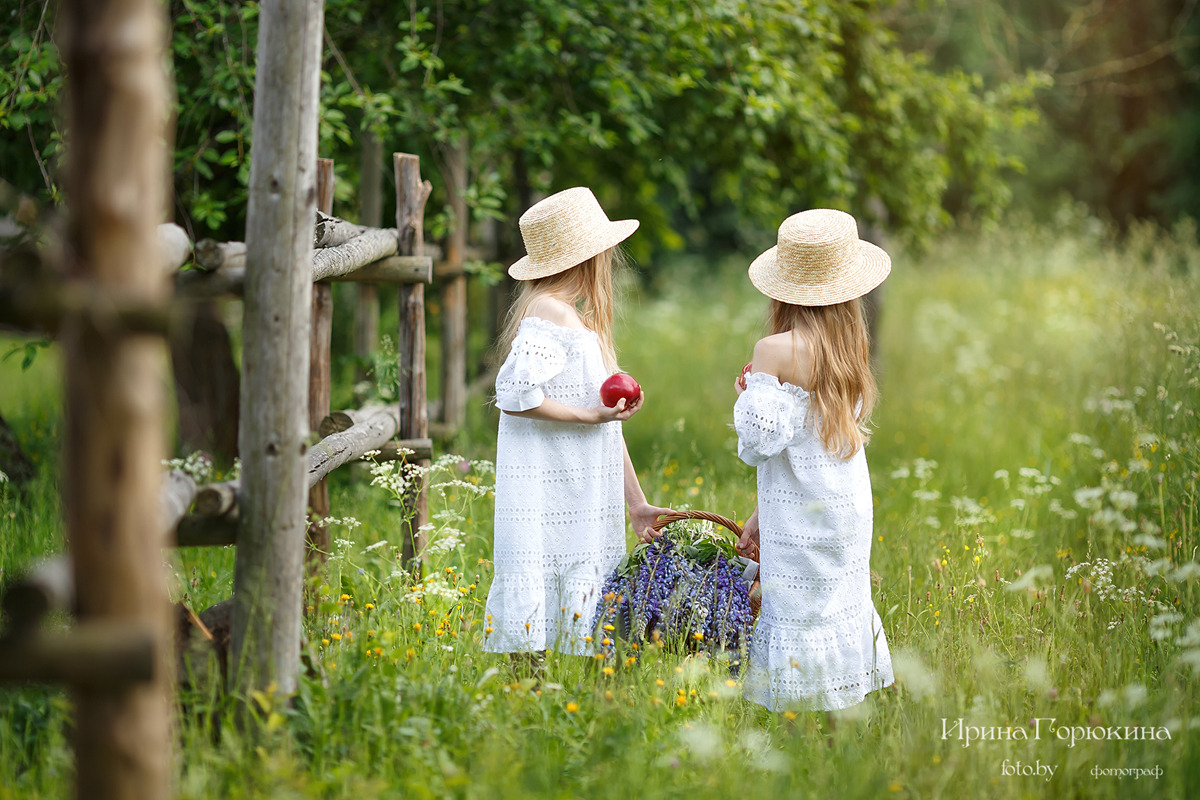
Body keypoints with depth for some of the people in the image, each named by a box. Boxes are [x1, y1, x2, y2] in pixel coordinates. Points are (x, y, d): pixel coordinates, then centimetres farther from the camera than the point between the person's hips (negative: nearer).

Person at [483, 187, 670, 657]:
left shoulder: (580, 320, 19)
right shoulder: (548, 314, -11)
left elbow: (609, 426, 19)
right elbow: (516, 395, -22)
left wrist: (636, 504, 18)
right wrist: (591, 416, -17)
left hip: (583, 505, 9)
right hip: (547, 506, -9)